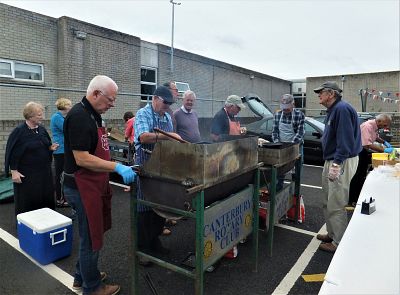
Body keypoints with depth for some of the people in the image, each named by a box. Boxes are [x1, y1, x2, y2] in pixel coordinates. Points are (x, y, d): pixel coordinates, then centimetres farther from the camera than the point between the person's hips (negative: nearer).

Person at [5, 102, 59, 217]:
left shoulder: (42, 129, 7)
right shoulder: (19, 131, -11)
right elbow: (12, 152, -12)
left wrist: (51, 148, -3)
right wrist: (14, 171, -16)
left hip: (44, 172, 6)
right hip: (26, 174, -6)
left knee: (46, 200, 11)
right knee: (27, 203, 4)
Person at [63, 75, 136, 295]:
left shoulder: (93, 114, 10)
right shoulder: (79, 116, -20)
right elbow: (81, 158, -26)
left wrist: (117, 169, 18)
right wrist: (117, 167, -26)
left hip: (94, 185, 10)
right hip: (83, 188, -10)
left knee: (91, 234, 22)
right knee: (91, 238, 6)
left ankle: (82, 277, 41)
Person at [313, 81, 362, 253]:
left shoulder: (342, 109, -17)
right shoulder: (333, 110, 15)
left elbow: (345, 140, -24)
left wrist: (336, 164, -25)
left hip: (341, 162, -11)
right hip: (332, 160, 11)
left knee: (336, 205, -2)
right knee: (328, 203, 19)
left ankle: (339, 243, 11)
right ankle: (332, 234, 33)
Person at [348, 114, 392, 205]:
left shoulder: (375, 126, 3)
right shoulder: (367, 126, -26)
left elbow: (375, 137, 26)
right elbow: (368, 145, -32)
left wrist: (384, 142, 9)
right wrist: (383, 150, -28)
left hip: (363, 151, 10)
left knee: (362, 176, 14)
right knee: (356, 177, -5)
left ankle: (358, 197, 26)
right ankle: (352, 201, 5)